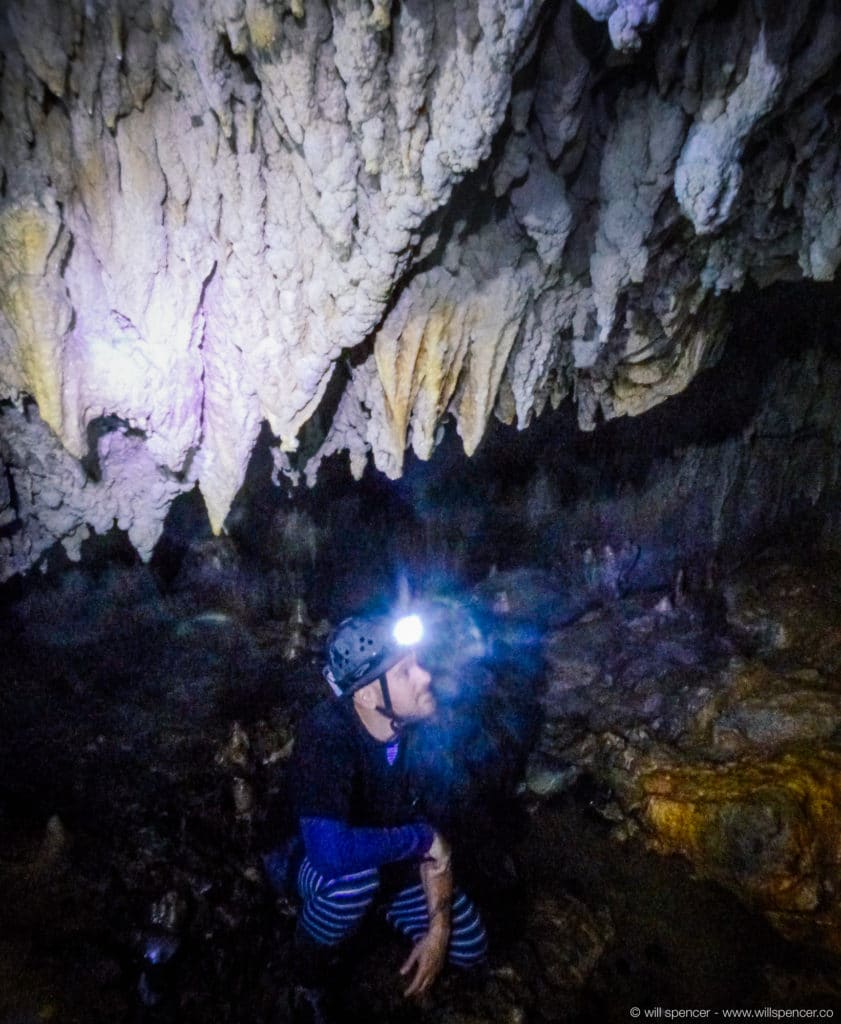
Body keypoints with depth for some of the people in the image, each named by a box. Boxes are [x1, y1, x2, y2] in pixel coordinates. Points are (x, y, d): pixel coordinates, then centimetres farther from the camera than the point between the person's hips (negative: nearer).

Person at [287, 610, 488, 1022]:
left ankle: (380, 908, 24)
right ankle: (309, 985, -5)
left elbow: (436, 830, -12)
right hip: (325, 868, -5)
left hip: (398, 863, 5)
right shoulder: (326, 735, -38)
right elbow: (330, 851, -49)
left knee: (469, 948, 0)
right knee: (354, 877, -37)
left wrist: (438, 928, -16)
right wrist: (422, 839, -34)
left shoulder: (423, 724, -21)